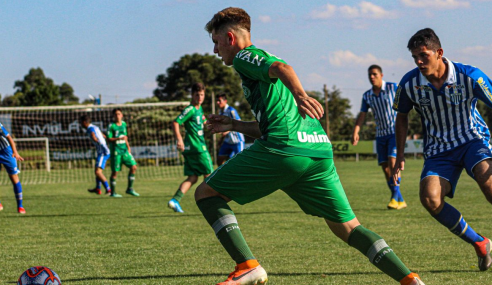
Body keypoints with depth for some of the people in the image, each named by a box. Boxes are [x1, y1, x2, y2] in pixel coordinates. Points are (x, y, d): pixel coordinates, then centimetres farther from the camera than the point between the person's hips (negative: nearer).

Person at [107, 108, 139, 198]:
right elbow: (109, 139, -11)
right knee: (115, 171, -3)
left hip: (124, 150, 6)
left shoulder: (124, 124, 11)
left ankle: (130, 189, 6)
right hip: (115, 151, -6)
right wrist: (118, 138, -24)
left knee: (133, 167, -4)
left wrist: (128, 146, 19)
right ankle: (113, 192, 8)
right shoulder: (111, 126, -7)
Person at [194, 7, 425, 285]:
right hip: (320, 150, 9)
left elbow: (281, 67, -16)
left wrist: (299, 94, -32)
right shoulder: (261, 60, 34)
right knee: (347, 227, 12)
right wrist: (234, 125, 40)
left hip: (282, 150, -8)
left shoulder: (244, 57, 8)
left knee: (206, 193, 4)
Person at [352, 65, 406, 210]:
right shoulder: (367, 96, 6)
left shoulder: (392, 88, -6)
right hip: (381, 134, 5)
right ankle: (400, 201, 10)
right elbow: (362, 115, 5)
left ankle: (395, 196, -14)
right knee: (385, 168, 2)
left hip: (395, 131, -5)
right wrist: (355, 132, -7)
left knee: (392, 161, -21)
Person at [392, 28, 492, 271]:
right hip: (438, 149, 3)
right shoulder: (410, 83, -8)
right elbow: (402, 116, 11)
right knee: (429, 198, -23)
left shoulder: (470, 77, -16)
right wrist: (400, 156, 9)